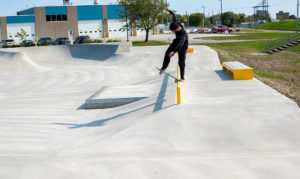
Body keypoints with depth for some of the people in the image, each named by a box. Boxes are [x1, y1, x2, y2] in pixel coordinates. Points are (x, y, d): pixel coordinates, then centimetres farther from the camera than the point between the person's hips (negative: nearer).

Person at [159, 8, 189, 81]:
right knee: (167, 53, -13)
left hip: (183, 46, -6)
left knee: (181, 61, -6)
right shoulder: (176, 23, -21)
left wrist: (173, 51, -63)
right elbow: (175, 16, 0)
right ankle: (164, 67, 3)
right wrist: (169, 11, 12)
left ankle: (182, 77, 4)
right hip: (177, 42, 6)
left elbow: (180, 44, -52)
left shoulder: (183, 34, -40)